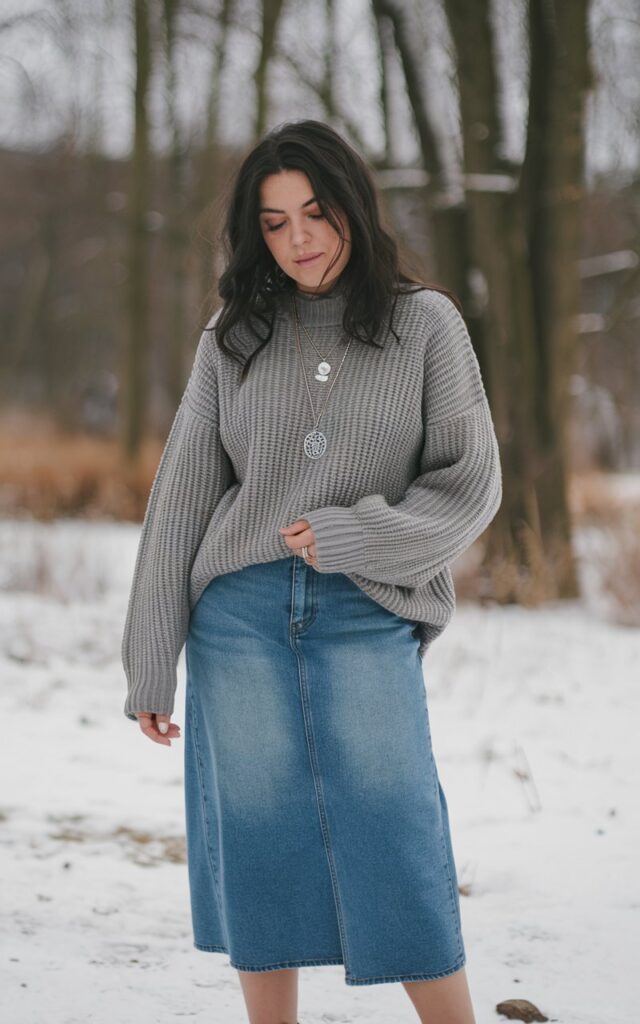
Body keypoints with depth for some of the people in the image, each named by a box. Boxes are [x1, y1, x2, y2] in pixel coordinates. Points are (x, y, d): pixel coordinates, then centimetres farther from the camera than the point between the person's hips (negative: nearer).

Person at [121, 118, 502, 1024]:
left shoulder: (426, 324, 2)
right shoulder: (234, 336, 7)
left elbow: (471, 484, 1)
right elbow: (182, 495, 7)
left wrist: (350, 537, -12)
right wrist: (151, 669, 4)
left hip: (367, 619, -2)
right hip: (240, 617, 2)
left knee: (395, 838, -5)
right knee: (258, 844, 4)